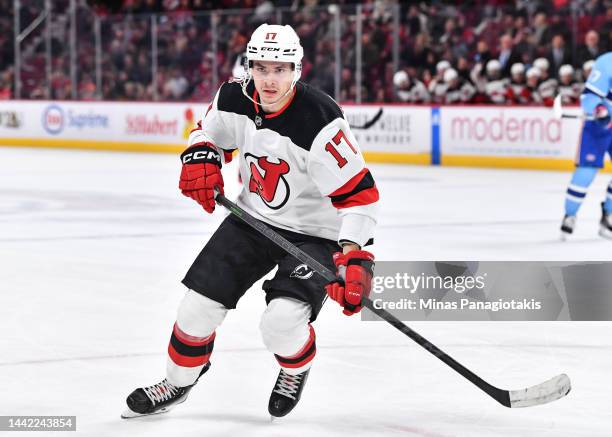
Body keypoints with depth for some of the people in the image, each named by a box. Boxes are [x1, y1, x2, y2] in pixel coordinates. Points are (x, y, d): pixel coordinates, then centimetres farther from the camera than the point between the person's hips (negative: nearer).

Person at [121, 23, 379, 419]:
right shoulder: (235, 99, -11)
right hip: (253, 219, 6)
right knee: (200, 305, 3)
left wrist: (353, 256, -37)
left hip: (314, 232, -5)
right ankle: (177, 384, 30)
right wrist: (200, 161, -9)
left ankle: (297, 369, 15)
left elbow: (359, 194, -27)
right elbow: (210, 131, 13)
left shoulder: (320, 122, -30)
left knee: (281, 321, -23)